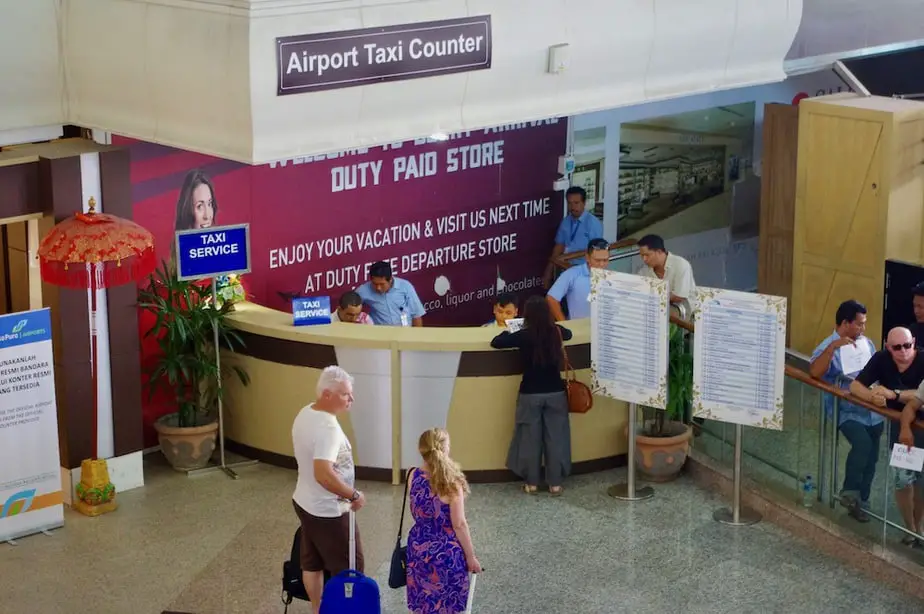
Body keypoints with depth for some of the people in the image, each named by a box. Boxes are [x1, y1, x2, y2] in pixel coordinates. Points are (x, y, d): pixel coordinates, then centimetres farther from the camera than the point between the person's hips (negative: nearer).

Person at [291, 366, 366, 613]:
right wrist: (354, 495, -27)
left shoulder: (306, 413, 0)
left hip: (305, 502, 9)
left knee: (312, 564, 20)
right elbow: (324, 474, -40)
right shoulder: (328, 428, -31)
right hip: (327, 511, -9)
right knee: (349, 569, 6)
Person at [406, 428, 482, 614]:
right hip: (445, 553, -5)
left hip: (419, 549, 5)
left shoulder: (413, 476, -3)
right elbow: (459, 525, -15)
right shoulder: (451, 483, -18)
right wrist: (471, 556, -6)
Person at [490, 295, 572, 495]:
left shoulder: (524, 336, -13)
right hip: (555, 392, 2)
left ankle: (532, 483, 13)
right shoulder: (557, 332, -4)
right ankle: (555, 483, 10)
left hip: (530, 394, -2)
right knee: (555, 437, 7)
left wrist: (508, 332, 12)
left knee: (530, 438, 8)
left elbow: (495, 343, -6)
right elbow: (568, 334, 21)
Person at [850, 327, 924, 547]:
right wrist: (873, 397, -30)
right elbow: (855, 386, -10)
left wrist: (894, 394, -41)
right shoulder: (881, 359, -10)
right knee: (902, 478, -1)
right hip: (898, 424, 2)